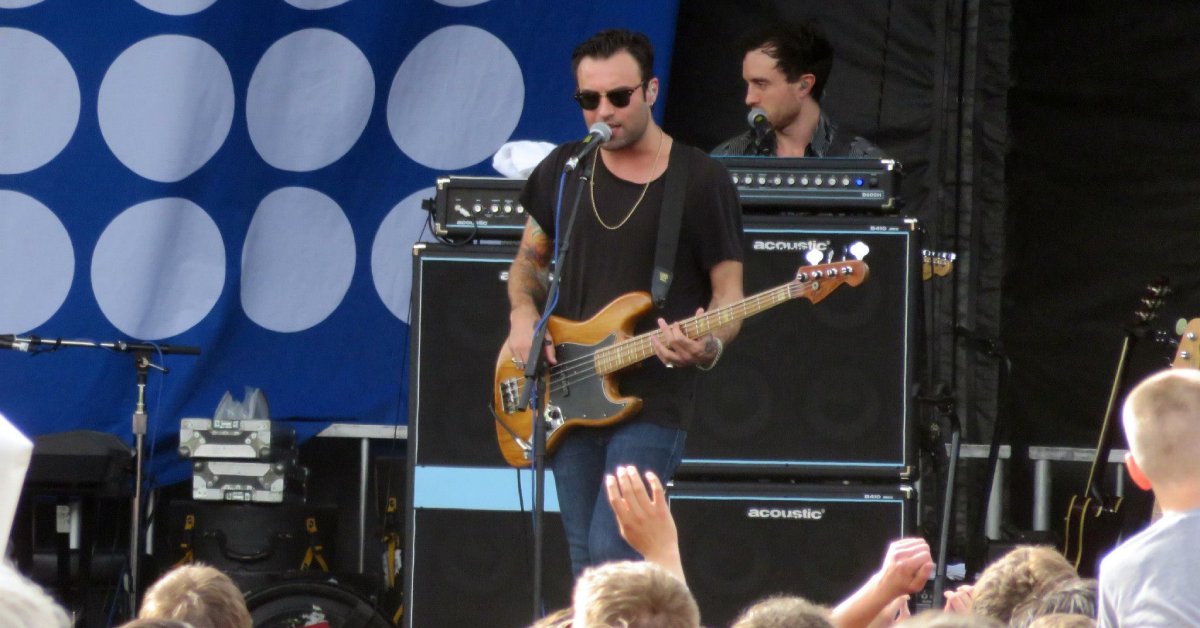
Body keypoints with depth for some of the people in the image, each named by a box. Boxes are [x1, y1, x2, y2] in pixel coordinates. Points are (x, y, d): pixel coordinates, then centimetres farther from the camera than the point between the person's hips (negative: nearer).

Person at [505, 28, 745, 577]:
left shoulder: (700, 180, -4)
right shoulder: (563, 169, 10)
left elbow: (728, 289, -3)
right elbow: (528, 262, 21)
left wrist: (711, 344, -24)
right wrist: (523, 315, 0)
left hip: (653, 402, -5)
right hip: (568, 398, 5)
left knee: (612, 552, -19)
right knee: (586, 568, 7)